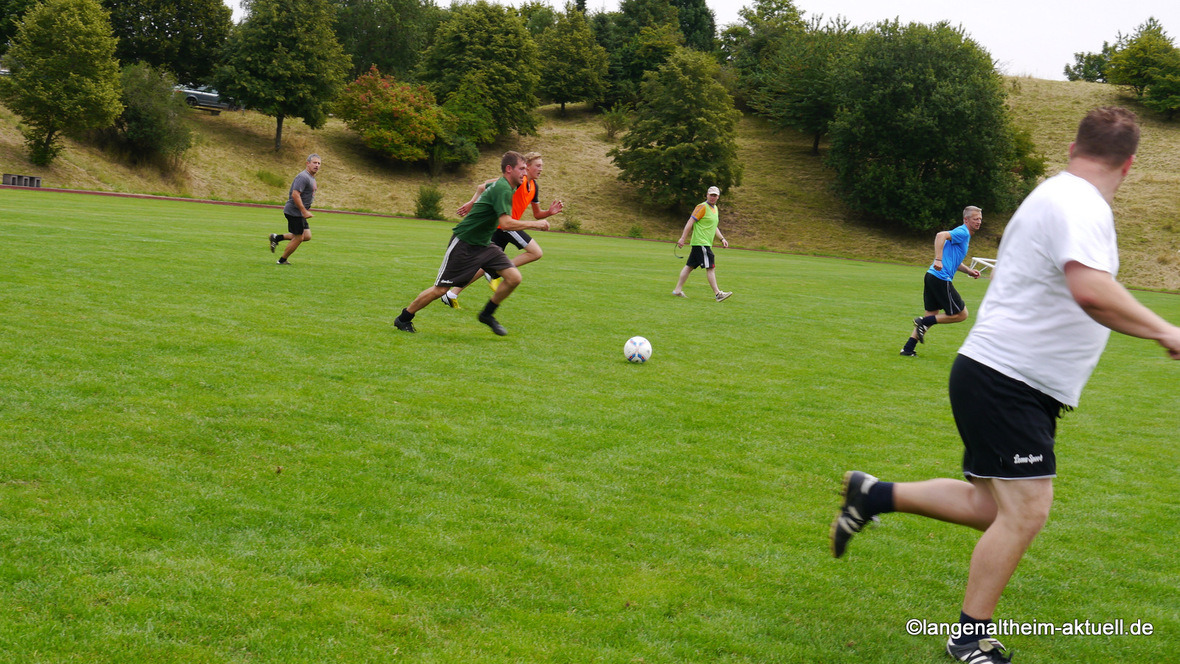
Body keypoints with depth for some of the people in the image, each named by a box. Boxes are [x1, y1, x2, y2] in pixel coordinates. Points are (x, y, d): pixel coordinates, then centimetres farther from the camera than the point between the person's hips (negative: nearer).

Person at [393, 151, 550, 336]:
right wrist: (535, 224, -25)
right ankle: (403, 319, 18)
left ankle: (487, 314, 9)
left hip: (484, 245, 9)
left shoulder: (500, 186, 6)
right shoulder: (502, 189, -23)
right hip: (463, 244, -9)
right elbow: (506, 223, -33)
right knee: (440, 289, -1)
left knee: (514, 277, -9)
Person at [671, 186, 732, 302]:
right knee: (710, 267, -10)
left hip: (706, 243, 9)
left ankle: (678, 290, 11)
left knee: (689, 266, 9)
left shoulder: (715, 208, 18)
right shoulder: (702, 207, -10)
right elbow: (690, 222, -12)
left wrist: (722, 239, 18)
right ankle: (717, 293, -10)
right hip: (701, 243, -9)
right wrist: (683, 238, -17)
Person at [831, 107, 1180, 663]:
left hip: (1009, 382, 10)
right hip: (1005, 381, -10)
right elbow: (1091, 291, -34)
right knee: (1025, 510, -8)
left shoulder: (1056, 195, 14)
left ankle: (873, 495, 22)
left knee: (992, 507, 13)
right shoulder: (1080, 205, -18)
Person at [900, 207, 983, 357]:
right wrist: (938, 260, -32)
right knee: (961, 314, -3)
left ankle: (908, 348, 11)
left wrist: (969, 271, 19)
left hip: (932, 276, 10)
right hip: (941, 279, -10)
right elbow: (941, 236, -25)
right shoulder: (963, 232, -8)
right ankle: (924, 322, -3)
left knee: (932, 315, 14)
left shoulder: (964, 235, 24)